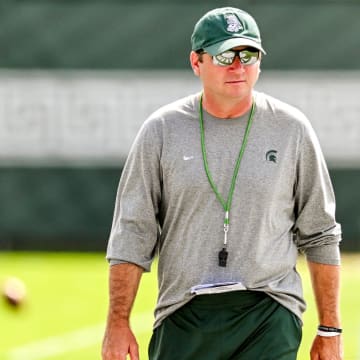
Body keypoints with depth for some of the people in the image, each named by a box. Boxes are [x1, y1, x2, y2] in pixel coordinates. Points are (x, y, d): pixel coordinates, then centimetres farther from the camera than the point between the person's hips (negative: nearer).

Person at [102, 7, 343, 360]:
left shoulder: (291, 128, 4)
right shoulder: (162, 130, 4)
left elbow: (320, 235, 8)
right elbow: (132, 232, 3)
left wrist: (329, 329, 6)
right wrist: (118, 322, -6)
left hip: (269, 320, -1)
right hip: (184, 318, 1)